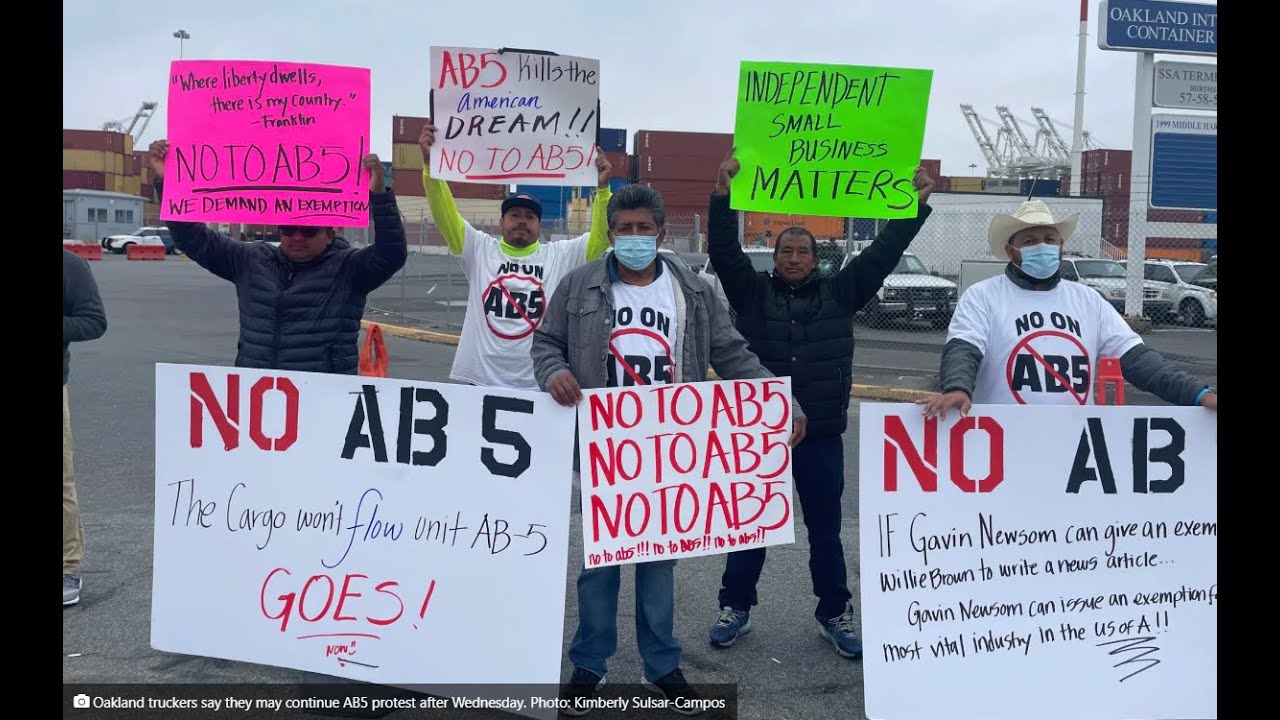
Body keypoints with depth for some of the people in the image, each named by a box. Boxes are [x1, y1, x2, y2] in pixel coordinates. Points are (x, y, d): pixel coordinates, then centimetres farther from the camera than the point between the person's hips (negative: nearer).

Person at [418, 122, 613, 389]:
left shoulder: (559, 256, 5)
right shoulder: (480, 250, 5)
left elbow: (600, 236, -2)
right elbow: (445, 215, -3)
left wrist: (602, 188, -14)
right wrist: (430, 163, -15)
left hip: (538, 385, 0)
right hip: (481, 381, 0)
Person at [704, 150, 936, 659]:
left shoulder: (840, 293, 5)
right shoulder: (753, 292, 2)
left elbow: (882, 254, 2)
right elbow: (724, 252, -8)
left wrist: (916, 204, -2)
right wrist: (723, 196, -19)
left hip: (822, 435, 1)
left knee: (825, 530, 12)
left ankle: (835, 615, 26)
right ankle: (735, 608, 25)